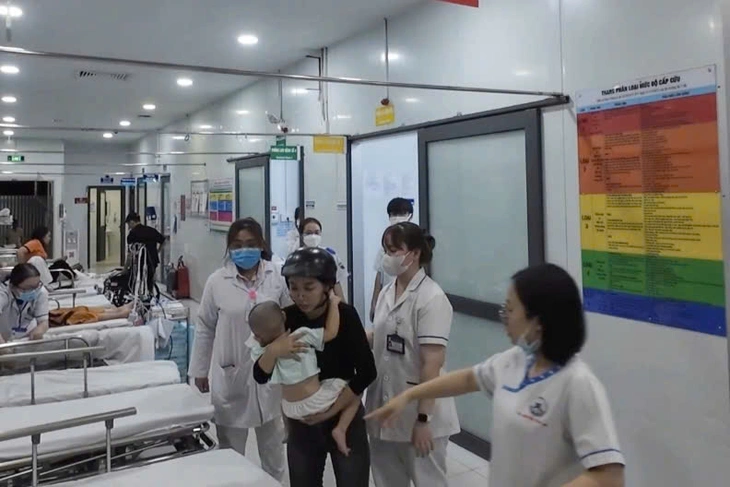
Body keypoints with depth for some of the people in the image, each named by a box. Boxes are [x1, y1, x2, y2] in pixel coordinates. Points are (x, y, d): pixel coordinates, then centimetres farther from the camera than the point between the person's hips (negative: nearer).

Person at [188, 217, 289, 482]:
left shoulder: (277, 277, -6)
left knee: (272, 439, 20)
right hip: (230, 372, -1)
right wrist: (200, 369, 5)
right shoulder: (217, 281, -6)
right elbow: (205, 328, 1)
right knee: (230, 443, 13)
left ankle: (275, 480, 41)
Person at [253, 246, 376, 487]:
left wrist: (330, 410, -18)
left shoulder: (344, 315, -16)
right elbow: (261, 376, -9)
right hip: (301, 423, 3)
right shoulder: (285, 318, -8)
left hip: (345, 418, -2)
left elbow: (366, 372, -16)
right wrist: (273, 350, -28)